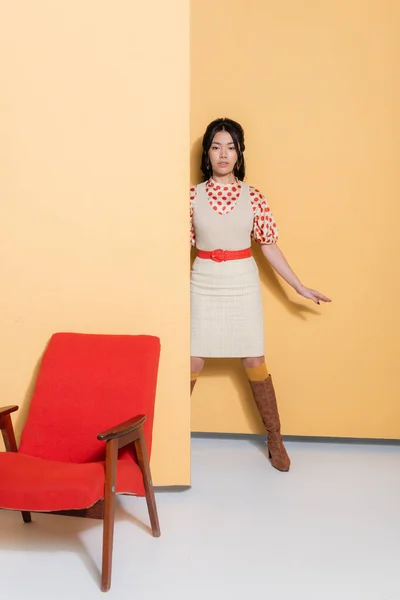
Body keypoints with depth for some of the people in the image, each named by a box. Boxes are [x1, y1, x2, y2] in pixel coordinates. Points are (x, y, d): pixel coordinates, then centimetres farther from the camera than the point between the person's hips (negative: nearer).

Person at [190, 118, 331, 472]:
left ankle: (275, 441, 19)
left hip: (243, 284, 0)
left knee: (255, 363, 4)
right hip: (204, 285, 0)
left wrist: (301, 287, 3)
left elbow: (269, 246, 3)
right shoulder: (193, 196, 0)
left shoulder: (252, 196, 0)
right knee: (192, 363, 3)